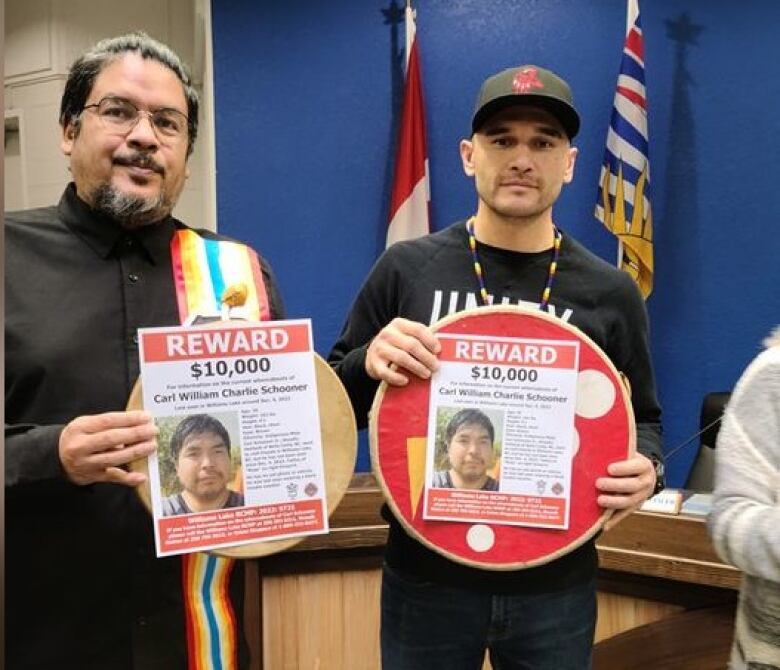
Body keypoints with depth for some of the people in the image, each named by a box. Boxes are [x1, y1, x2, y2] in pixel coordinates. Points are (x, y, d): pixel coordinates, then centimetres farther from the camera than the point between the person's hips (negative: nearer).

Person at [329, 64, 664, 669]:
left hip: (557, 585, 1)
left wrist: (646, 467, -13)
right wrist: (370, 365, -21)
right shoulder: (407, 268, -6)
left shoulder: (610, 293, -3)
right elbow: (331, 405, 0)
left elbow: (642, 418, 8)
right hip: (426, 578, 0)